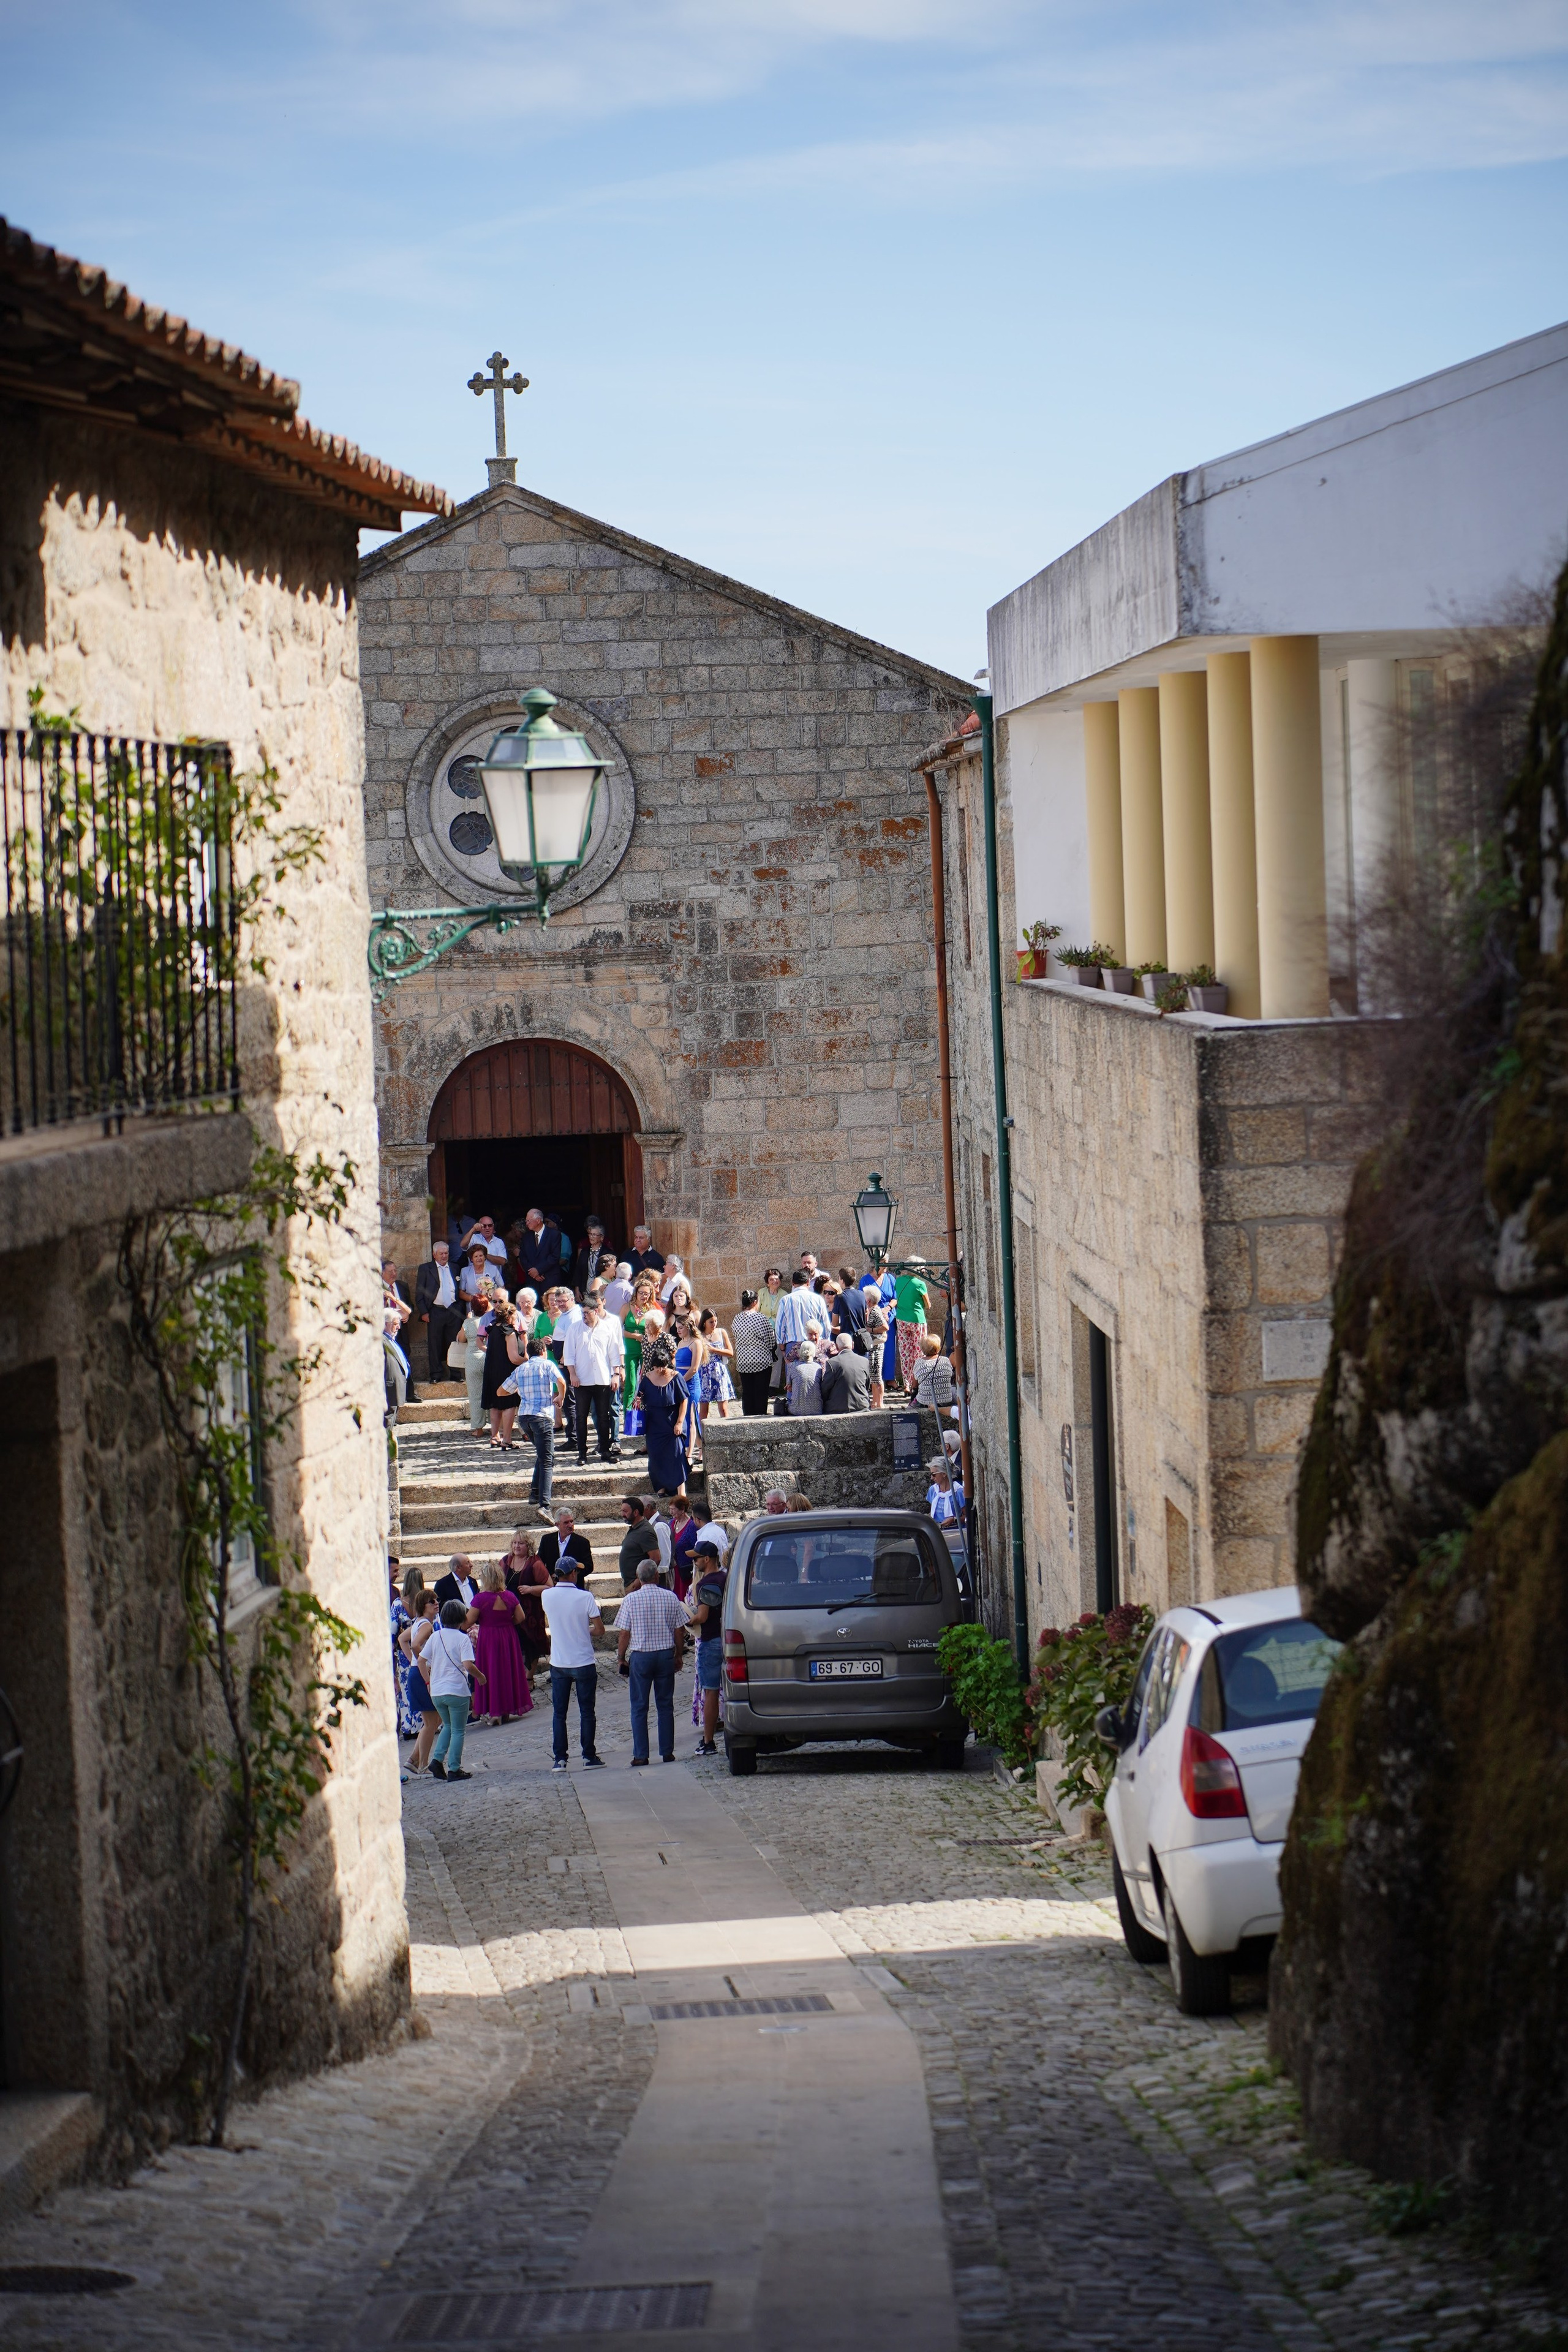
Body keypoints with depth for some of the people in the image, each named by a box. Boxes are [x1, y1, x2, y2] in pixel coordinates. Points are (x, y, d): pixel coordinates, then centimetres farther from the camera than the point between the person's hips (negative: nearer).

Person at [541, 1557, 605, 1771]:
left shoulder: (547, 1596, -6)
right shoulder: (585, 1598, -15)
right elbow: (600, 1628, -10)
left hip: (558, 1663, 2)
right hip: (584, 1663, -2)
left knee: (558, 1713, 9)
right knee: (587, 1711, 9)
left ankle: (560, 1759, 5)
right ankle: (589, 1755, 13)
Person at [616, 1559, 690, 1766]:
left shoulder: (631, 1599, -8)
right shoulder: (671, 1598, -1)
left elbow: (624, 1634, -7)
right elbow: (680, 1631, 4)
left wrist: (622, 1658, 6)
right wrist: (678, 1656, 17)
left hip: (640, 1656, -2)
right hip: (666, 1655, 2)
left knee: (639, 1708, 4)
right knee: (665, 1706, 10)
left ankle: (640, 1755, 2)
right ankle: (667, 1752, 10)